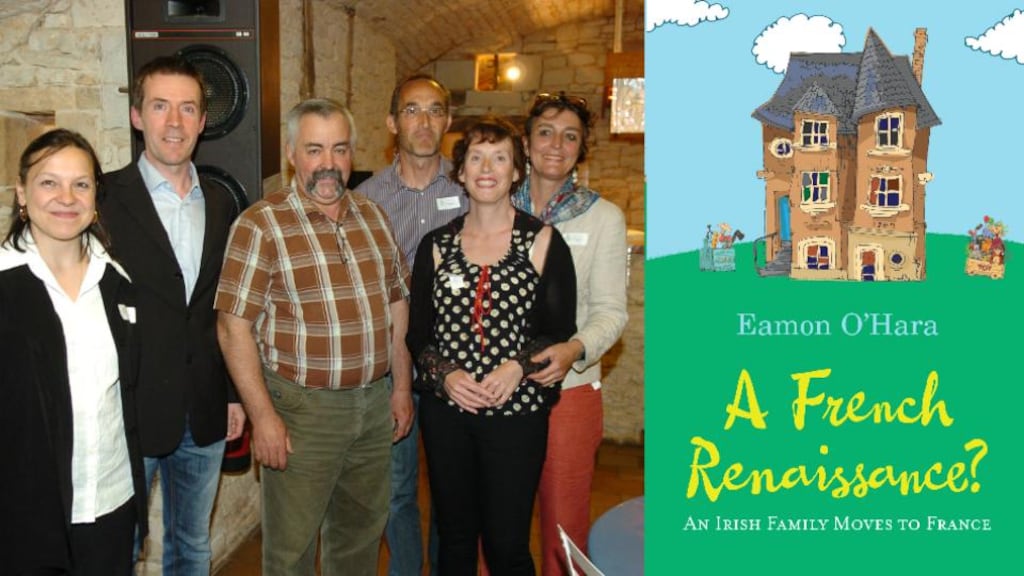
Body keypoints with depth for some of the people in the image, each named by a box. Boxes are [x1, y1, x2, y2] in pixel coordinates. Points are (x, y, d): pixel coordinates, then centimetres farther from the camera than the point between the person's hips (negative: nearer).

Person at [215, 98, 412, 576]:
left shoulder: (373, 216, 7)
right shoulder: (261, 225, -10)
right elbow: (234, 326, -13)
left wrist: (402, 385, 10)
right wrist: (263, 416, -15)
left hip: (375, 405, 5)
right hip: (302, 410, -5)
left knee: (362, 536, 19)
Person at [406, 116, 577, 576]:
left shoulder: (542, 241, -1)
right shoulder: (437, 245, 6)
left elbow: (560, 330, -2)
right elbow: (417, 331, 7)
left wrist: (517, 367, -18)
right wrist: (443, 374, -11)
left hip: (516, 413, -3)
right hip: (445, 412, 3)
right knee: (454, 537, 16)